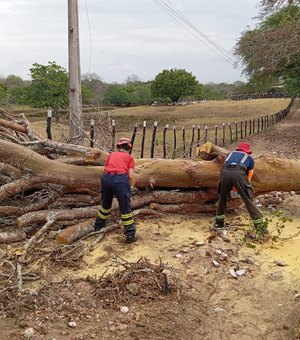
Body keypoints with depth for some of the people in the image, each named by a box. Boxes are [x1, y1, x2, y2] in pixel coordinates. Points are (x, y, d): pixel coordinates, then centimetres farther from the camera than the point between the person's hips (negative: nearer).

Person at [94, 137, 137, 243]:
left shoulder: (111, 155, 25)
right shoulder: (129, 157, 16)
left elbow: (106, 169, 18)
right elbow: (130, 176, 5)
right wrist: (131, 186, 22)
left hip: (106, 178, 4)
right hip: (120, 179, -4)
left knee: (105, 204, 26)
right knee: (125, 208, 5)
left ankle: (97, 227, 41)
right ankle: (130, 235, 8)